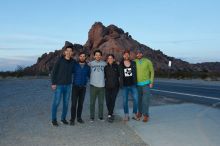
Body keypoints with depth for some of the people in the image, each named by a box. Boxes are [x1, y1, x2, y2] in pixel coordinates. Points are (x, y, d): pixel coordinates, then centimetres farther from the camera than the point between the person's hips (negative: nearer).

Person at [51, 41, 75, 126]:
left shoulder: (73, 62, 2)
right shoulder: (59, 60, -9)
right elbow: (54, 72, -7)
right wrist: (53, 83, -11)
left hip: (68, 85, 4)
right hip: (59, 85, -4)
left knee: (66, 103, 10)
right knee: (56, 102, 0)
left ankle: (63, 118, 25)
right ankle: (54, 119, 15)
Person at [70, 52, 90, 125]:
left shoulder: (87, 67, 6)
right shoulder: (75, 65, -1)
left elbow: (89, 75, 15)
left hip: (83, 87, 2)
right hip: (75, 86, -2)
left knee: (81, 103, 8)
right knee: (74, 103, -6)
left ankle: (79, 117, 20)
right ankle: (72, 119, 2)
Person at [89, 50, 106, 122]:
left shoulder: (104, 63, 4)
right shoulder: (90, 63, 0)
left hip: (102, 85, 1)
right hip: (93, 85, -1)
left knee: (101, 102, 9)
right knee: (92, 102, 5)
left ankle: (101, 116, 21)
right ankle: (92, 117, 15)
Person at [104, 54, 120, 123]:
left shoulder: (116, 66, 2)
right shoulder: (105, 67, 7)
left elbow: (119, 75, 5)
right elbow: (104, 76, 13)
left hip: (115, 86, -2)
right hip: (107, 87, 2)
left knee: (112, 100, -6)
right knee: (108, 101, 0)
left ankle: (109, 115, 1)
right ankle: (111, 114, 21)